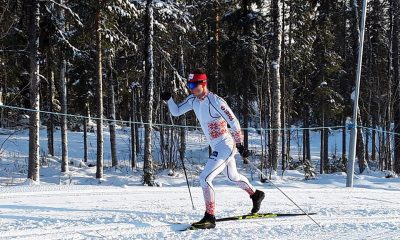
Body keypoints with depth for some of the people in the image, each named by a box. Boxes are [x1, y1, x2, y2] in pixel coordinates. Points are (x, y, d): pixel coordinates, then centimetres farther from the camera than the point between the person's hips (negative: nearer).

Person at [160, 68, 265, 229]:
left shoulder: (215, 101, -22)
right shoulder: (193, 100, 1)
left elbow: (234, 122, -18)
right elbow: (176, 112, 8)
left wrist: (240, 144, -16)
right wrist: (168, 99, -10)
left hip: (225, 146, -9)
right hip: (216, 147, 9)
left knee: (205, 178, -18)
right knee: (233, 177, 27)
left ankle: (209, 218, -12)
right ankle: (256, 195, 51)